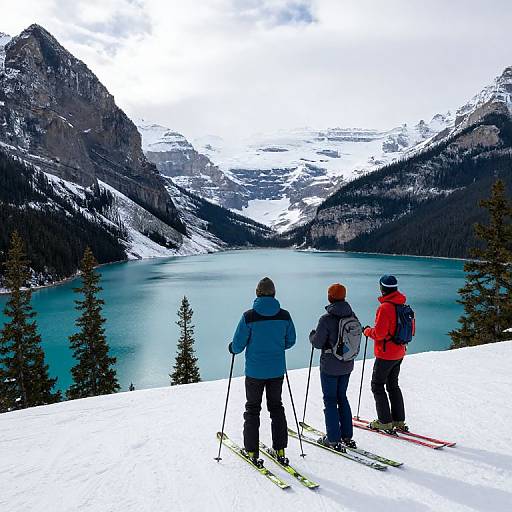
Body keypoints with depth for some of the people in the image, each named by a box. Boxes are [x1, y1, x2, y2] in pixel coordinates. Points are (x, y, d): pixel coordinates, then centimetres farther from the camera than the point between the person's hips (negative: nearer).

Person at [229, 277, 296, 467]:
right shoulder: (284, 315, -7)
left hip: (254, 371, -3)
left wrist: (232, 348, 11)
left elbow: (238, 345, -11)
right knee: (276, 407, 17)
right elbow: (290, 341, 4)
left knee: (252, 409, 13)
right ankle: (280, 450, 21)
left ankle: (252, 451, 16)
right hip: (277, 371, 3)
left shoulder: (249, 316, -16)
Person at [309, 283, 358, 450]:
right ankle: (347, 436, 24)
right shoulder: (352, 316, -2)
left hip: (330, 366, -6)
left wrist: (312, 335, 5)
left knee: (330, 400, 6)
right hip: (347, 364, 6)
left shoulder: (326, 319, -20)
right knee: (342, 397, 19)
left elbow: (318, 343, -16)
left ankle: (334, 439, 12)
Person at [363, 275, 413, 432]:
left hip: (386, 354, -8)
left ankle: (385, 422, 7)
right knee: (393, 385, 19)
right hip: (399, 353, 8)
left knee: (377, 385, 5)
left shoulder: (385, 307, -21)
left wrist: (367, 331, -5)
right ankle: (399, 421, 22)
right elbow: (411, 330, 12)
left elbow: (379, 333, -24)